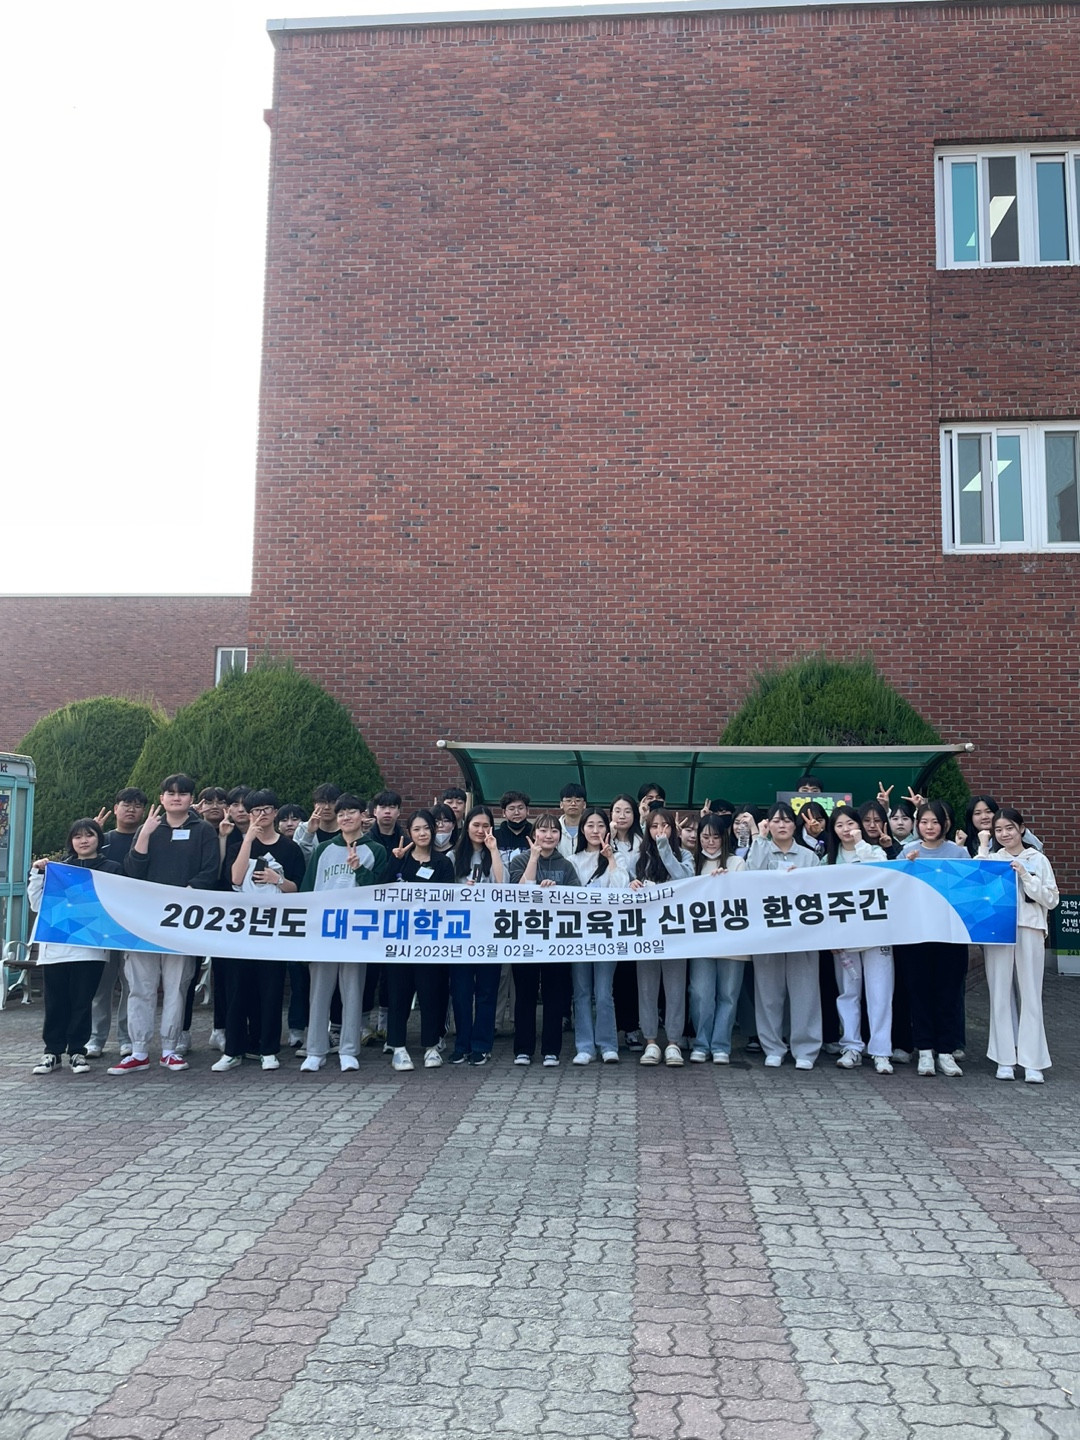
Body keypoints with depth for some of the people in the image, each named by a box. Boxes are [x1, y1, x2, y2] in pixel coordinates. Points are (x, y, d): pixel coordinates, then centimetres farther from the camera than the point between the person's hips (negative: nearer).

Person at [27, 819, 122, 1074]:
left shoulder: (111, 869, 8)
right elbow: (37, 904, 11)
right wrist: (37, 873, 1)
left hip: (90, 947, -2)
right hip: (55, 946, 2)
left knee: (82, 1002, 2)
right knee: (55, 1002, 5)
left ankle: (77, 1051, 13)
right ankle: (52, 1051, 15)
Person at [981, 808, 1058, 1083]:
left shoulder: (1038, 860, 8)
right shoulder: (990, 860, 9)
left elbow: (1051, 899, 3)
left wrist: (1026, 877, -8)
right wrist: (983, 848, -6)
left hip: (1029, 931, -1)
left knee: (1030, 995, -1)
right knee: (1000, 995, 2)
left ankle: (1032, 1062, 3)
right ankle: (1005, 1059, 8)